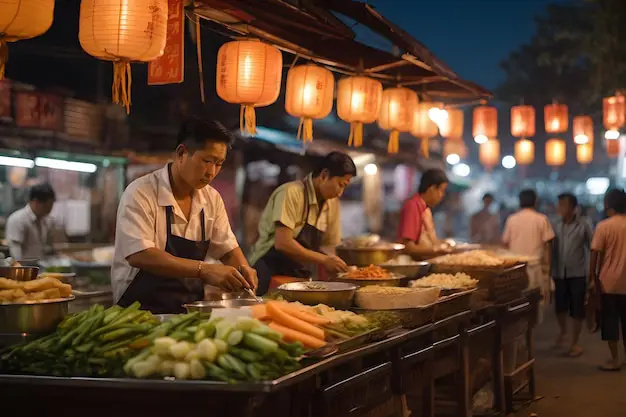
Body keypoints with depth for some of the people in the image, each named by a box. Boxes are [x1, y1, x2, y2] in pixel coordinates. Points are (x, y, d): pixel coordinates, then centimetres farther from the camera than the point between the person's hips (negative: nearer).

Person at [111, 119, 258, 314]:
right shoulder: (140, 193, -11)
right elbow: (139, 255, -23)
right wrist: (203, 270, -29)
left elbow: (228, 249, 18)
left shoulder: (212, 198, 9)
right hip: (143, 311, -7)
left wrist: (243, 269, -6)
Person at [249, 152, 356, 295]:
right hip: (271, 273, -7)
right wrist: (324, 260, -19)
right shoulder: (291, 193, -14)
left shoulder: (332, 202, 8)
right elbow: (283, 243, -22)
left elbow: (328, 247, 11)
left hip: (301, 277, 7)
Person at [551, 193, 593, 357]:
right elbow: (552, 249, 6)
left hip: (577, 273, -3)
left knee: (577, 310, 3)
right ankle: (563, 332, 36)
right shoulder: (556, 226, 5)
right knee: (560, 307, 8)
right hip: (559, 273, 3)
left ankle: (575, 343, 16)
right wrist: (549, 270, 2)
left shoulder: (583, 225, -5)